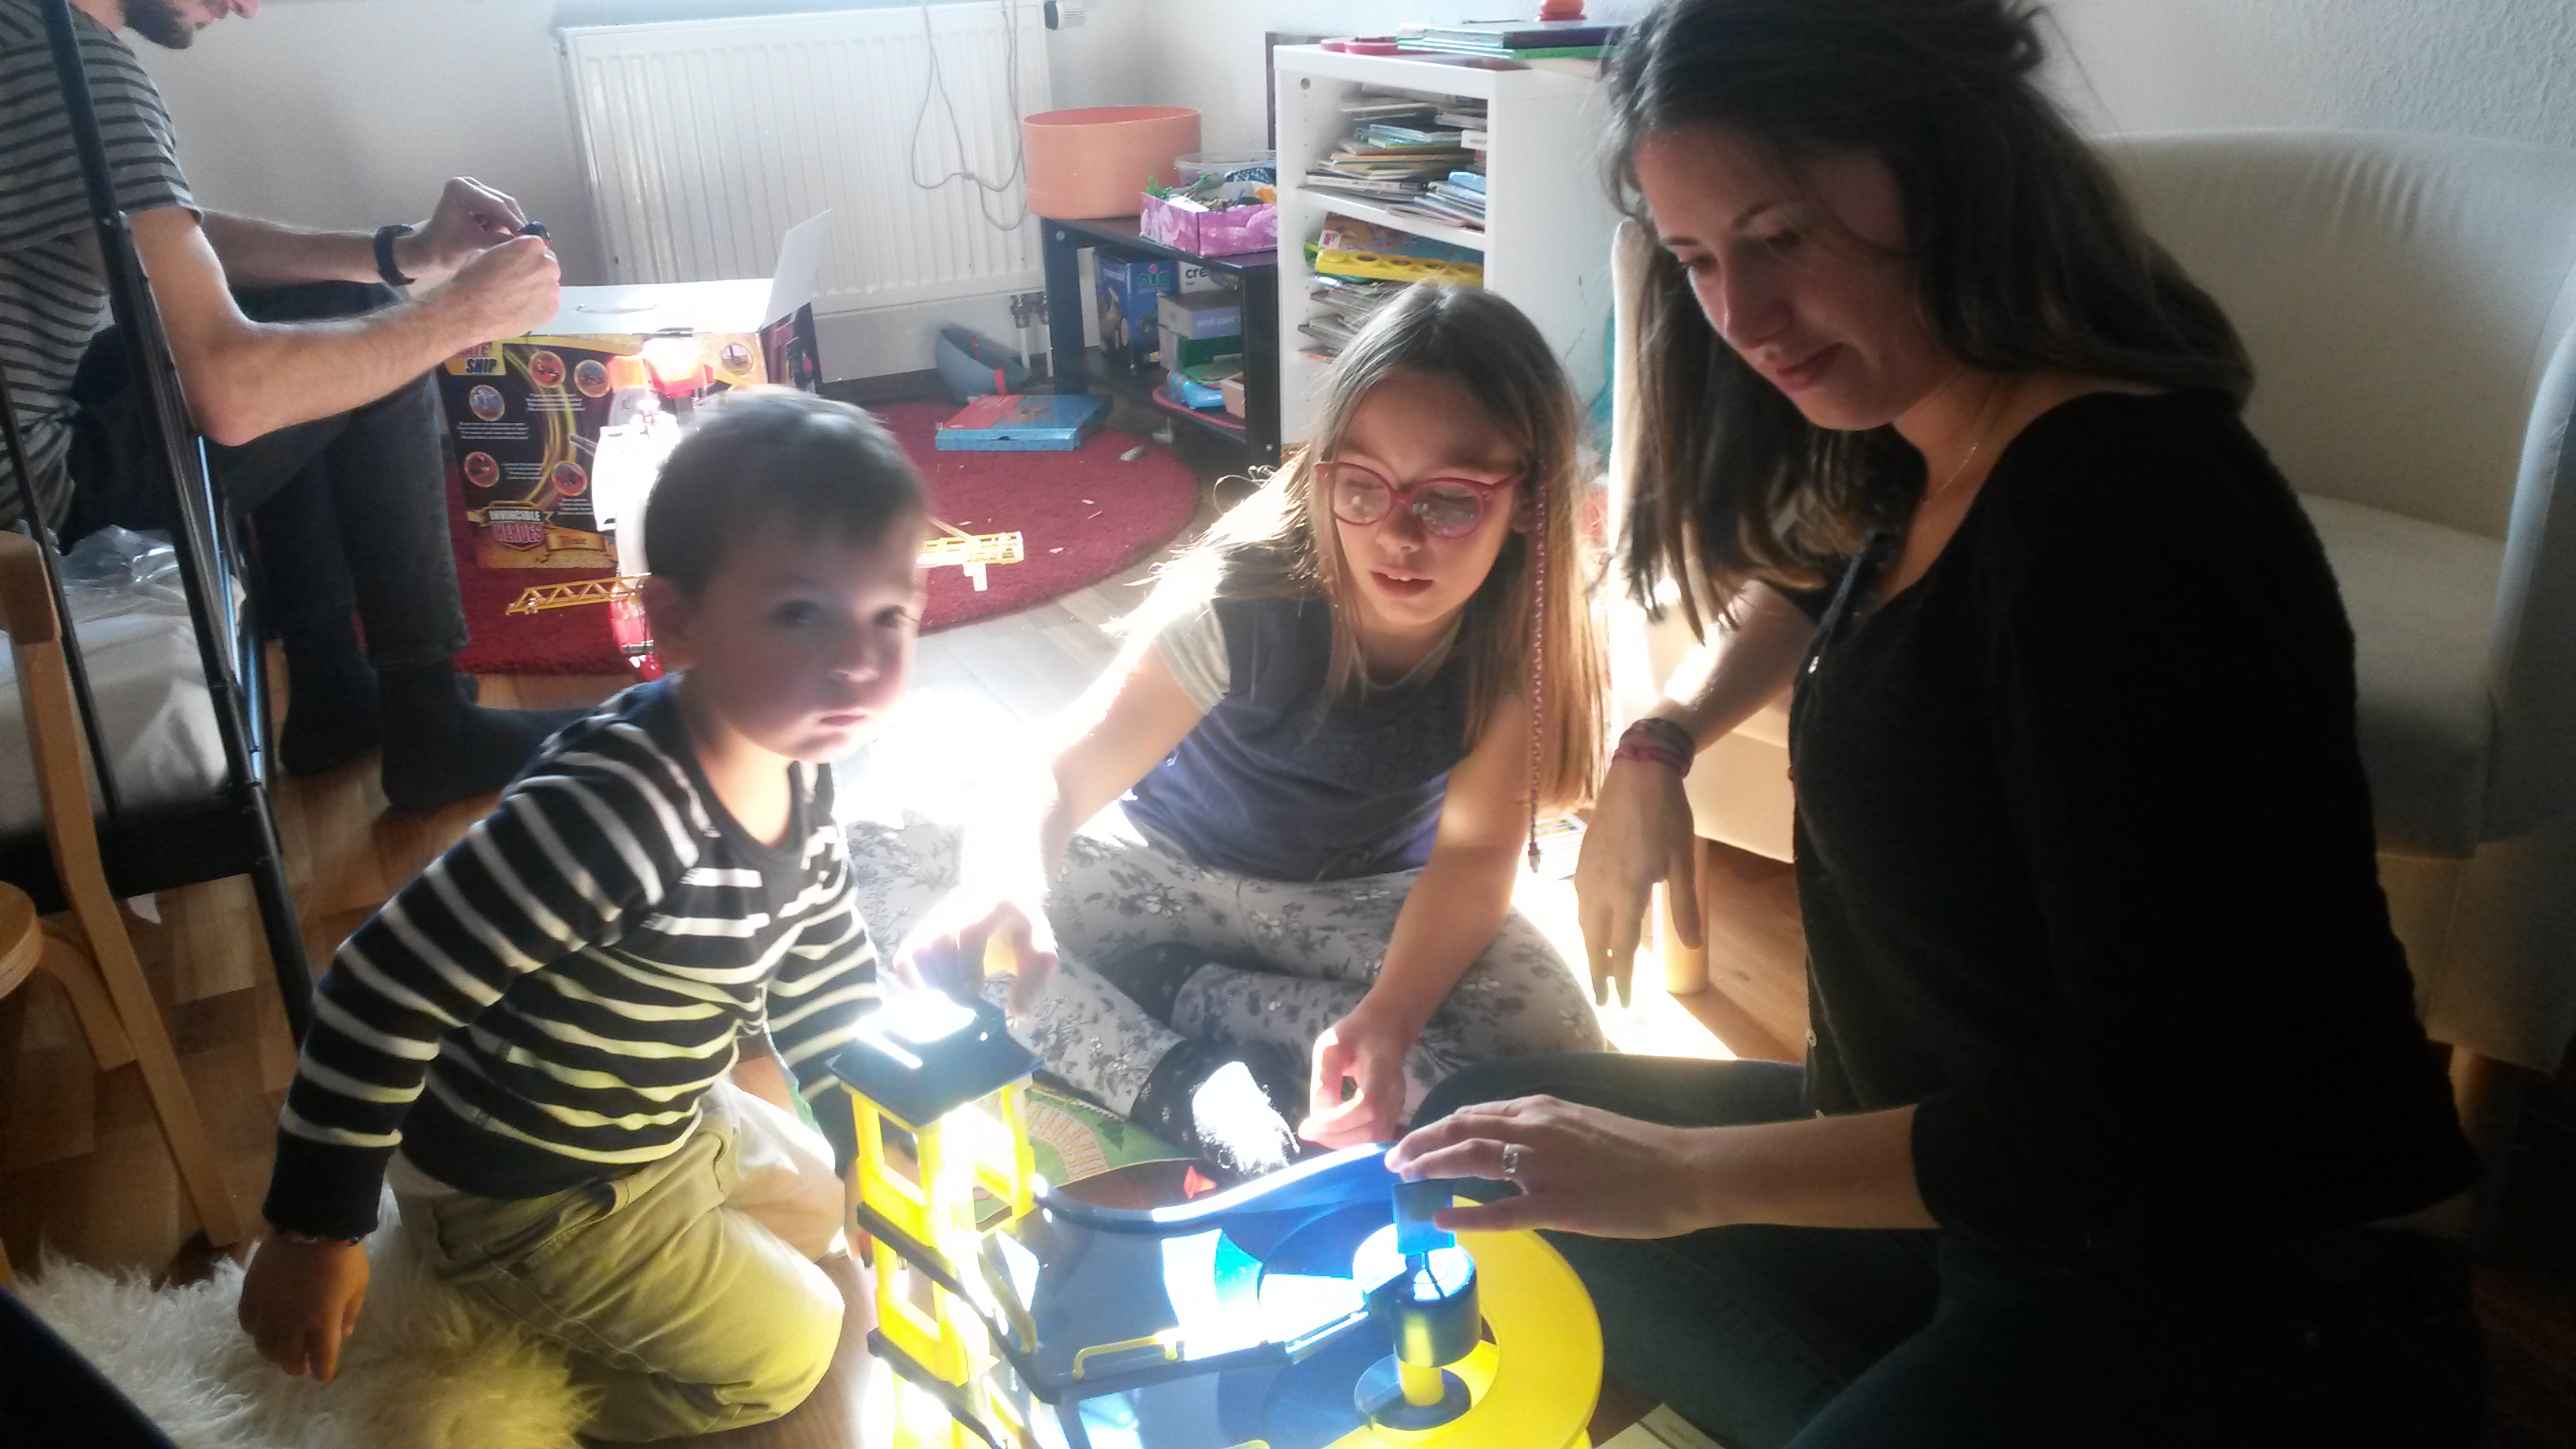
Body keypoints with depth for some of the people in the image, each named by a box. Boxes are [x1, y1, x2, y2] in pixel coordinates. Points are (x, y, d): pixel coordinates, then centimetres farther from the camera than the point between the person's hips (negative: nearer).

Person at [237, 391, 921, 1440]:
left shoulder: (793, 775, -10)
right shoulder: (610, 816, -40)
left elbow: (819, 964, 9)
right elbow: (384, 990, -34)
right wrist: (315, 1231, -24)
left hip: (664, 1126, 8)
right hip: (516, 1190, -8)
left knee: (816, 1204, 26)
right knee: (787, 1347, 4)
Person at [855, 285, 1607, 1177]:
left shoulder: (1520, 631, -22)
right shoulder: (1249, 598, -30)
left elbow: (1475, 852, -21)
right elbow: (1065, 781, -35)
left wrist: (1388, 1017, -39)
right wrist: (1001, 891, -59)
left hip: (1363, 894, 2)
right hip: (1167, 860, -1)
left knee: (1555, 1039, -28)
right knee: (871, 862, -22)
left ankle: (1171, 991, -13)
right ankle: (1176, 1087, -23)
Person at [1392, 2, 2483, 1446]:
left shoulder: (2123, 515, -25)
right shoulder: (1924, 456, 1)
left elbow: (2156, 1113, -26)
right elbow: (1818, 579, 28)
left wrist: (1691, 1173, -22)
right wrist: (1662, 741, 13)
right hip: (1973, 1179, 9)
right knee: (1489, 1124, 10)